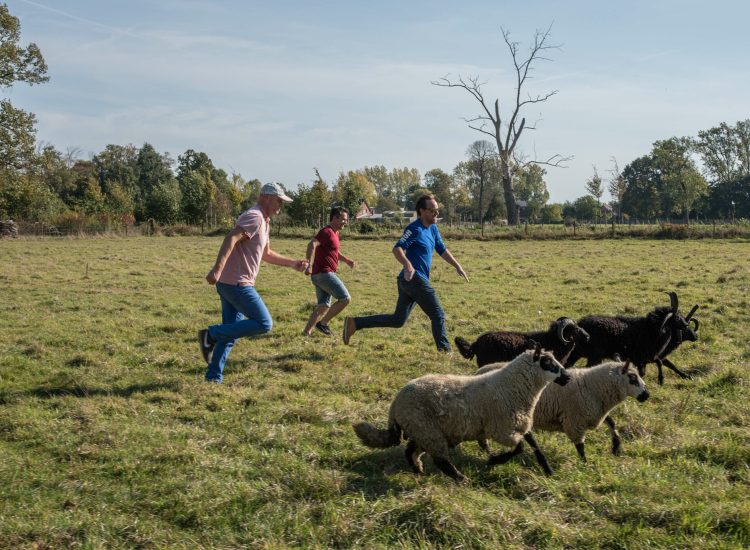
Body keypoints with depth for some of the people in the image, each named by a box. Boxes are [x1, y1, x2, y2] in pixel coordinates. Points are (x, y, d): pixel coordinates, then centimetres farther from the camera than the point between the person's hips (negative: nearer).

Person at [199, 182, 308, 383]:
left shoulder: (264, 222, 20)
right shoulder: (254, 217, -12)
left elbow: (266, 254, 34)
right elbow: (231, 239, -27)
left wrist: (293, 263, 29)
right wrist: (217, 269, -37)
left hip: (229, 284, 10)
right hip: (237, 283, -10)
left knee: (231, 332, 12)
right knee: (263, 324, -7)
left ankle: (214, 377, 14)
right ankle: (211, 335, -6)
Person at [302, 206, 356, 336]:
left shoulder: (334, 233, 20)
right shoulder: (327, 232, -12)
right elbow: (312, 244, -27)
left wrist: (346, 260, 23)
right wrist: (310, 264, -37)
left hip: (319, 275, 10)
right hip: (324, 273, -10)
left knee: (324, 306, 14)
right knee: (346, 299, -9)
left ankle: (307, 331, 11)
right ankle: (323, 323, -6)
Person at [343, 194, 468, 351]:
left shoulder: (433, 229, 16)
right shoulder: (415, 229, -13)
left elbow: (442, 250, 27)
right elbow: (397, 249, -24)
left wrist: (457, 266, 24)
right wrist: (408, 266, -39)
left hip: (408, 280, 10)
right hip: (415, 279, -10)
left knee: (397, 320, 10)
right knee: (438, 316, -2)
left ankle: (354, 323, 9)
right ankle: (444, 350, 6)